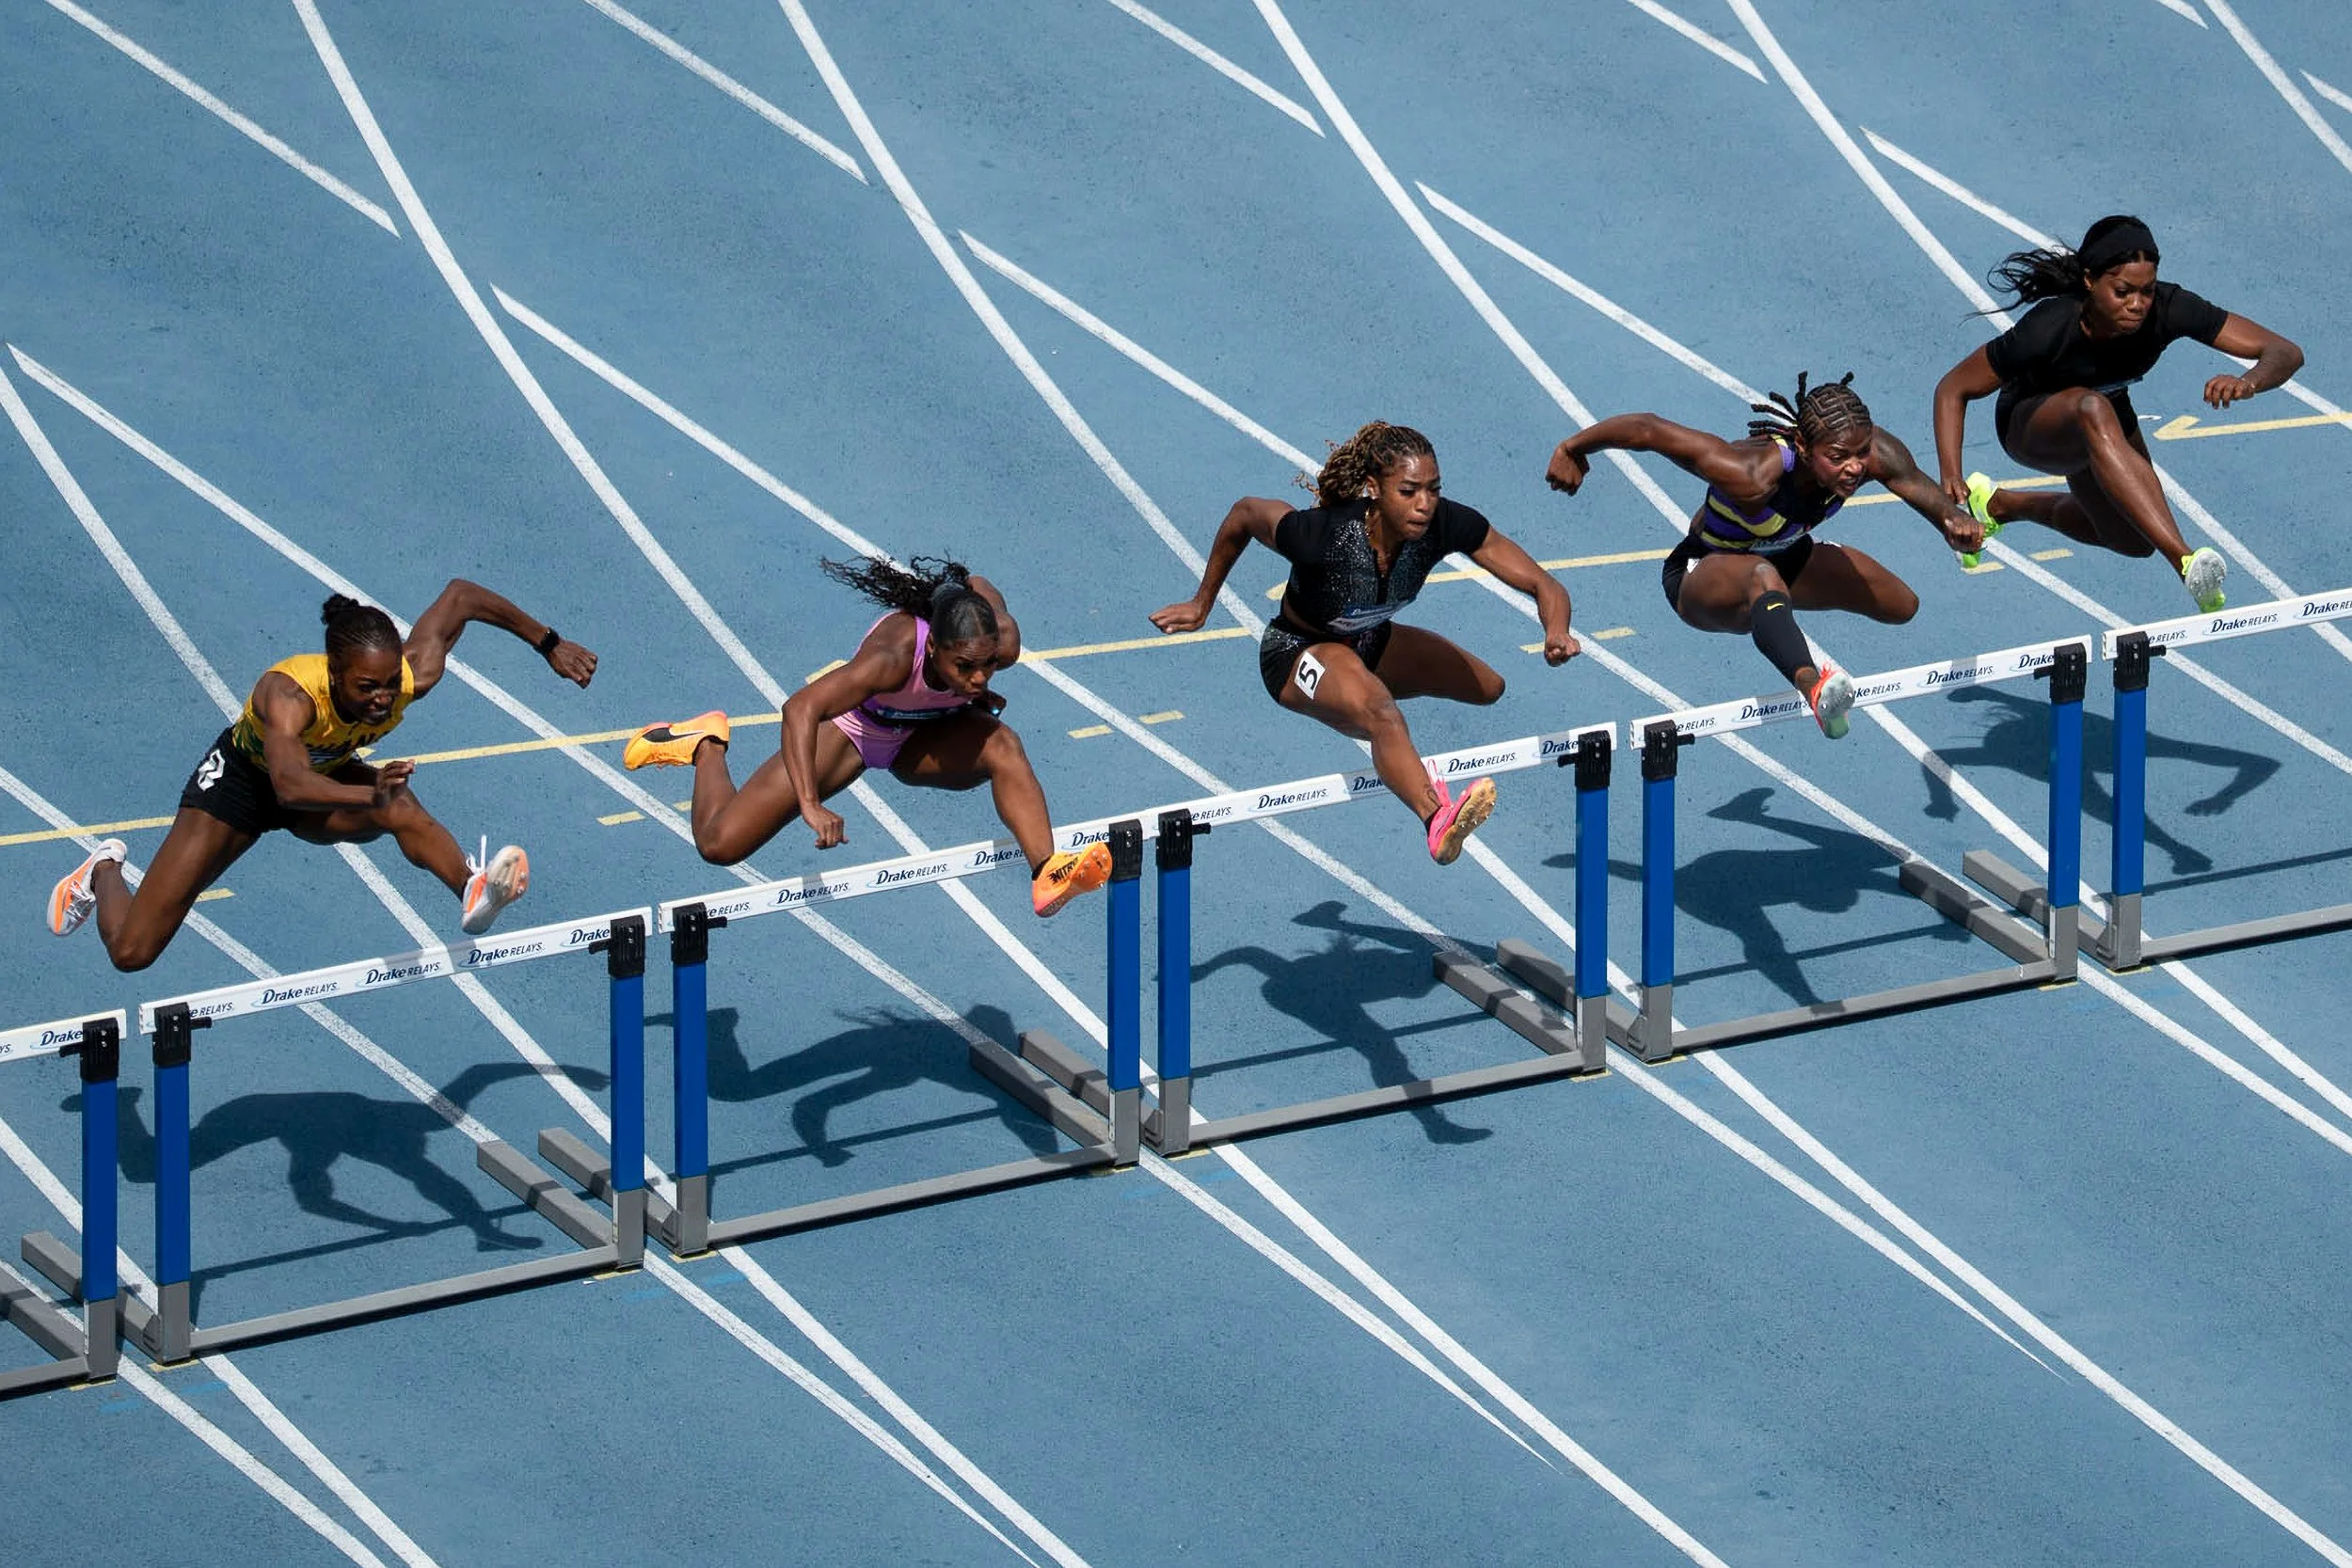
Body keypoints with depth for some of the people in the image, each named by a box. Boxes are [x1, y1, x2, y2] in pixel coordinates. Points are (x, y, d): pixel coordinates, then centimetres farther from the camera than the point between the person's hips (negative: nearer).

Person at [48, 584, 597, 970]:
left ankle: (473, 891, -51)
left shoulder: (415, 676, -30)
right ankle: (104, 870, 29)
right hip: (242, 776, -3)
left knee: (402, 807, -36)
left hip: (327, 776, 3)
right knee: (132, 951, -2)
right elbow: (291, 786, -62)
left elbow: (460, 595, -11)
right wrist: (372, 794, -78)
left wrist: (548, 644, -6)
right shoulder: (289, 693, -43)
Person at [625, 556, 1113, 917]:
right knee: (721, 844, -5)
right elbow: (800, 708, -52)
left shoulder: (1001, 643, -31)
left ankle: (1047, 877, -29)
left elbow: (977, 587, -5)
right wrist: (810, 806, -62)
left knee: (1002, 745, -32)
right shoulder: (897, 653, -45)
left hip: (926, 738, 3)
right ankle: (705, 745, 25)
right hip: (852, 728, -3)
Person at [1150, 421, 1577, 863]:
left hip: (1372, 643, 7)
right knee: (1378, 711, -39)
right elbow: (1245, 514, -15)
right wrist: (1201, 604, -2)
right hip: (1299, 652, -7)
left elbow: (1542, 584, -20)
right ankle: (1438, 820, -65)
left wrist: (1557, 632, -44)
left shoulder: (1446, 524, -25)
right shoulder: (1322, 534, -35)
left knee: (1491, 687, 14)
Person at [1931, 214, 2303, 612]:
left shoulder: (2167, 309, -32)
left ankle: (2002, 505, 42)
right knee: (2093, 409, -41)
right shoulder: (2048, 329, -38)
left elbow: (2286, 354, -31)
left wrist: (2247, 383, -54)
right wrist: (1950, 479, -40)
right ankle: (2185, 562, -53)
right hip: (2030, 426, -5)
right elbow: (1953, 389, -25)